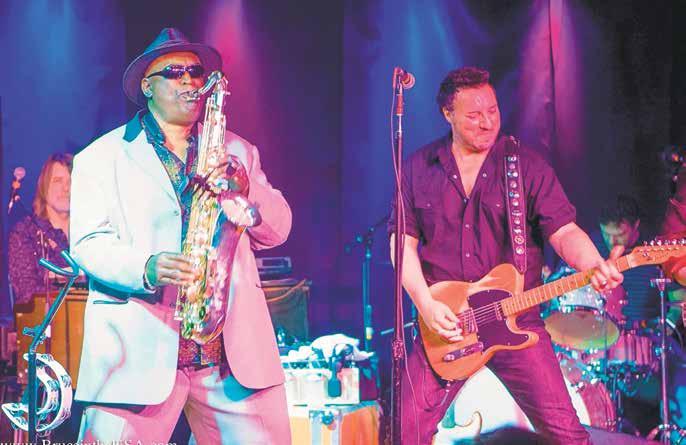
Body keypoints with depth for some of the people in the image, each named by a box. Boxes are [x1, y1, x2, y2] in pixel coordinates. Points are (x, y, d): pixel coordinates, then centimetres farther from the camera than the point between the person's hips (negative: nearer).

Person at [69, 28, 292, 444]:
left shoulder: (236, 151, 20)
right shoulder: (101, 158, 9)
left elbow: (277, 230, 12)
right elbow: (88, 243, -1)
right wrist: (146, 269, -20)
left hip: (234, 351, 3)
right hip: (139, 353, -3)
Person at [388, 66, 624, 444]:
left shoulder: (528, 167, 1)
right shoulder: (419, 168, 5)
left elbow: (564, 232, -4)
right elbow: (403, 241, 5)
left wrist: (593, 266, -26)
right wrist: (426, 305, -8)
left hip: (516, 319, -1)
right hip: (444, 323, 1)